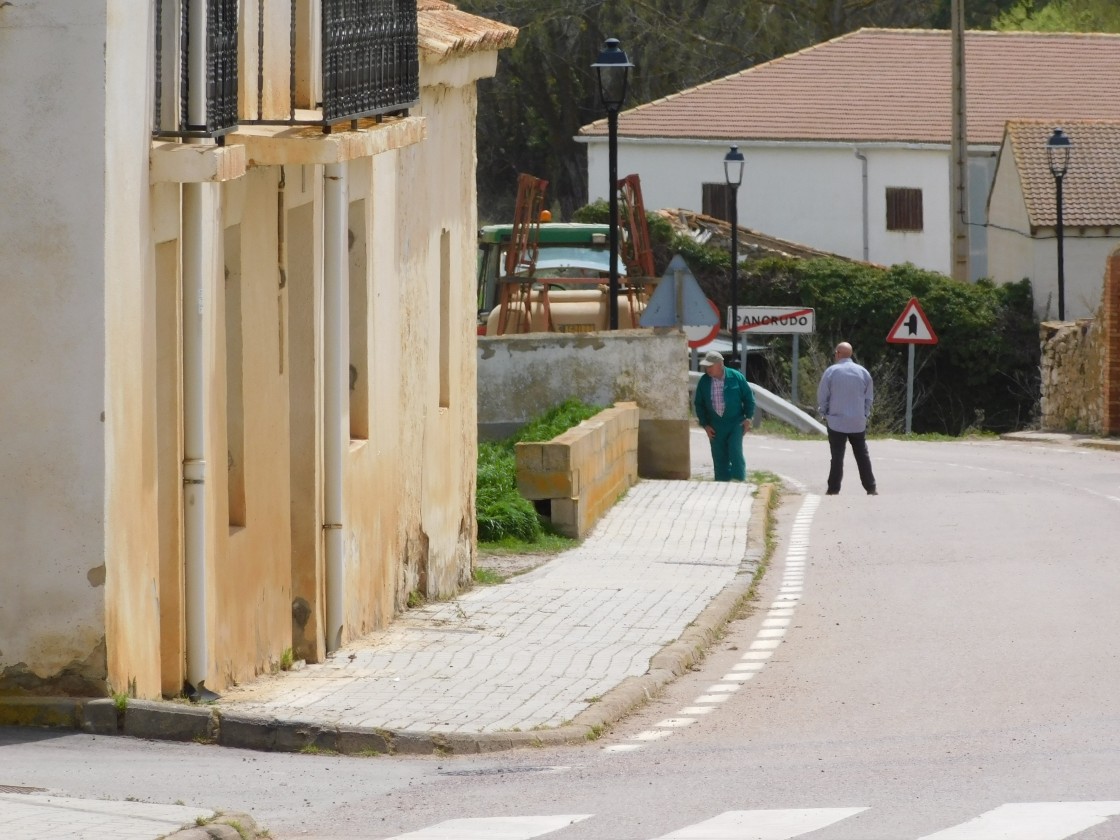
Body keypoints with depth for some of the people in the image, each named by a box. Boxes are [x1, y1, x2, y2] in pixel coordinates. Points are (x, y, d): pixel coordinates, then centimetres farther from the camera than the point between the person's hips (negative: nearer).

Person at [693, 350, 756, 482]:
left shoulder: (736, 377, -7)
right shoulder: (704, 381, 0)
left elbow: (749, 397, 3)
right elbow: (699, 404, 9)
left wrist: (748, 418, -3)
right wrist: (705, 424, 3)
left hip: (735, 423, -3)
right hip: (715, 425, 3)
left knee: (735, 453, -14)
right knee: (719, 458, 4)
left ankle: (740, 481, -4)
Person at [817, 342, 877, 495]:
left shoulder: (831, 371, -8)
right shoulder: (863, 372, 2)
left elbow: (822, 396, -3)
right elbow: (869, 397, 8)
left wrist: (824, 414, 10)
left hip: (836, 421, -2)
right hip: (858, 423, 3)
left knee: (837, 457, 0)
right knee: (863, 456, 10)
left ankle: (834, 489, -3)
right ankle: (870, 488, 10)